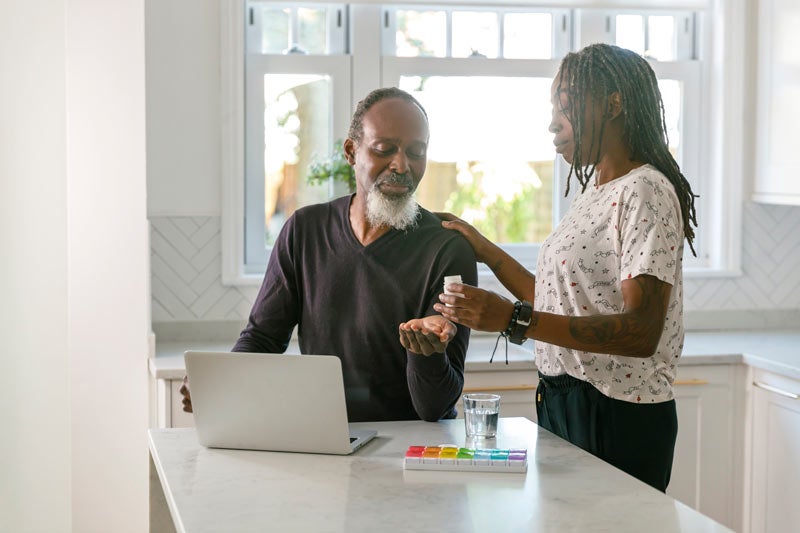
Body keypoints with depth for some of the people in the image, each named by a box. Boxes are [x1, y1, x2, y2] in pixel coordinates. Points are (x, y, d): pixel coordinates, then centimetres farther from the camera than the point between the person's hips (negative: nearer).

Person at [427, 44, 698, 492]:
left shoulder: (645, 193, -15)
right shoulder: (594, 193, 16)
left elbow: (642, 332, -25)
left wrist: (513, 319, -31)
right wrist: (483, 249, 15)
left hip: (616, 420, -9)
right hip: (564, 404, 9)